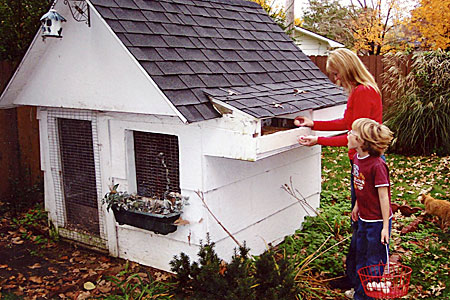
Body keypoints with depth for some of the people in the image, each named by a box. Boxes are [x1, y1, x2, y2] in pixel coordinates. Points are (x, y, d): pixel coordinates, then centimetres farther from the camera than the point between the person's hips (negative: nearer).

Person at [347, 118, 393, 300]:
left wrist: (385, 227, -17)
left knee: (374, 261, 7)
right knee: (361, 257, 20)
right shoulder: (357, 158, 0)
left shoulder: (377, 165, -24)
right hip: (363, 219, 8)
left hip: (378, 221, -8)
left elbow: (383, 196, -20)